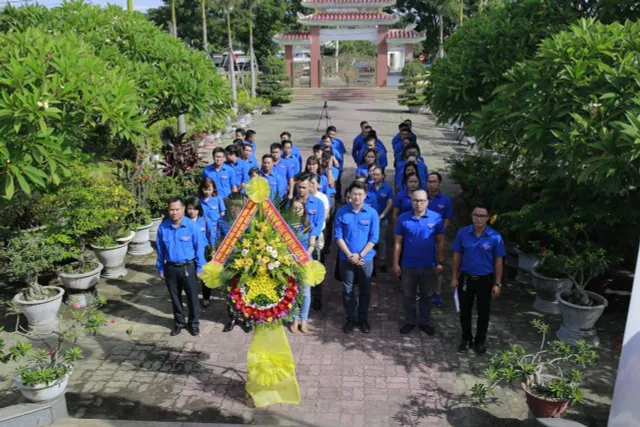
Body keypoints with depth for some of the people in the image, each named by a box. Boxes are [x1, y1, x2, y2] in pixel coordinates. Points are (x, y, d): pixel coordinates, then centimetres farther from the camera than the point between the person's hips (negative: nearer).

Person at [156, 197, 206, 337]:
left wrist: (199, 268, -4)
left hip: (188, 267, -2)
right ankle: (179, 322, 36)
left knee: (192, 297, 10)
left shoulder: (192, 226, -15)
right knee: (175, 297, 17)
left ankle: (194, 323, 30)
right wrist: (160, 269, 7)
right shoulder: (163, 227, -8)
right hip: (170, 268, 2)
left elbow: (199, 248, -7)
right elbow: (160, 250, 3)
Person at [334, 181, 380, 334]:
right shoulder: (341, 212, -7)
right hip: (346, 258, 0)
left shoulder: (372, 213, -8)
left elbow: (373, 238, -7)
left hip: (366, 258, 0)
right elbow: (338, 236, -5)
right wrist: (349, 255, -13)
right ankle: (350, 318, 27)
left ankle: (363, 318, 30)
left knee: (365, 290, 12)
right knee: (348, 290, 11)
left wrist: (360, 255, -13)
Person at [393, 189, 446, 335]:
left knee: (426, 295, 17)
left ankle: (424, 322, 34)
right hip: (408, 265, 0)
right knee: (408, 295, 15)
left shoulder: (436, 218, -10)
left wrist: (440, 262, -5)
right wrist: (395, 263, -5)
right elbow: (398, 242, -4)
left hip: (428, 265, 0)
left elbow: (440, 242, -3)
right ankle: (409, 321, 33)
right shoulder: (403, 218, -9)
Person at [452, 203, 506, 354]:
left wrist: (497, 284, -5)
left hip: (485, 280, -1)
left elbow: (498, 261, -5)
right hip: (466, 278, 1)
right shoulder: (463, 233, -8)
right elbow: (457, 256, 1)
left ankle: (480, 341, 32)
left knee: (483, 312, 13)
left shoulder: (495, 237, -12)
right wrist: (454, 277, 0)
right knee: (465, 311, 13)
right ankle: (466, 339, 33)